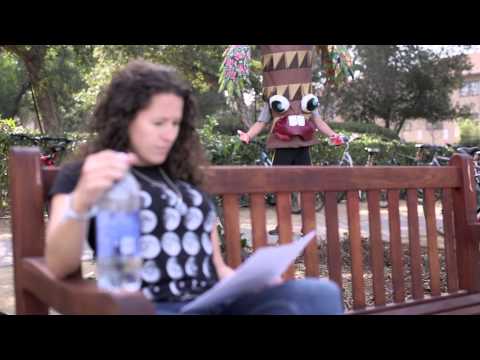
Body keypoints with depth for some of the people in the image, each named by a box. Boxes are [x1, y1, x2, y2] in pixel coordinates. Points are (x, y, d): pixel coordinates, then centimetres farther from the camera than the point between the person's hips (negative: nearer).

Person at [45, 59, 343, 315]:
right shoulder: (81, 175, 9)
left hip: (217, 299, 5)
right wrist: (82, 202, -26)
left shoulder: (184, 178, 22)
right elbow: (59, 267, -6)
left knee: (321, 294, -22)